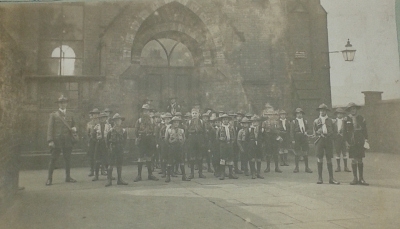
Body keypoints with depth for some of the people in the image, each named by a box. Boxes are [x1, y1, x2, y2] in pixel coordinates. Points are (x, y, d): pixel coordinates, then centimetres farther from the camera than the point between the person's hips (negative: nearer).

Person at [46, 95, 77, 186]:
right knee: (53, 159, 0)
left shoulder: (70, 115, 15)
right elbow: (50, 128, -3)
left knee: (68, 159, 7)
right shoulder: (53, 115, 3)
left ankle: (68, 177, 17)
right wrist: (50, 140, -12)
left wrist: (74, 129, -2)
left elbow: (73, 126, 23)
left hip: (68, 141, 3)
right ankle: (49, 178, 7)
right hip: (57, 140, -3)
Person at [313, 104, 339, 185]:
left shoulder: (330, 120, 13)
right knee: (320, 159, -2)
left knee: (329, 159, 0)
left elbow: (332, 131, 12)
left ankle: (331, 178, 4)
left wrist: (327, 135, -4)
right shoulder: (316, 121, 11)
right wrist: (320, 134, -5)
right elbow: (314, 132, 10)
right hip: (320, 140, 0)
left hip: (328, 141, 1)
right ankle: (320, 178, 4)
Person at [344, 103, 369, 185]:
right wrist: (346, 141, -2)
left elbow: (365, 130, 7)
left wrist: (366, 140, -2)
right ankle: (355, 178, 10)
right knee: (353, 160, 1)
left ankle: (361, 179, 9)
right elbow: (345, 131, 5)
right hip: (351, 142, 0)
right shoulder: (347, 119, 4)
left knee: (360, 160, 3)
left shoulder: (361, 118, 6)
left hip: (360, 142, 0)